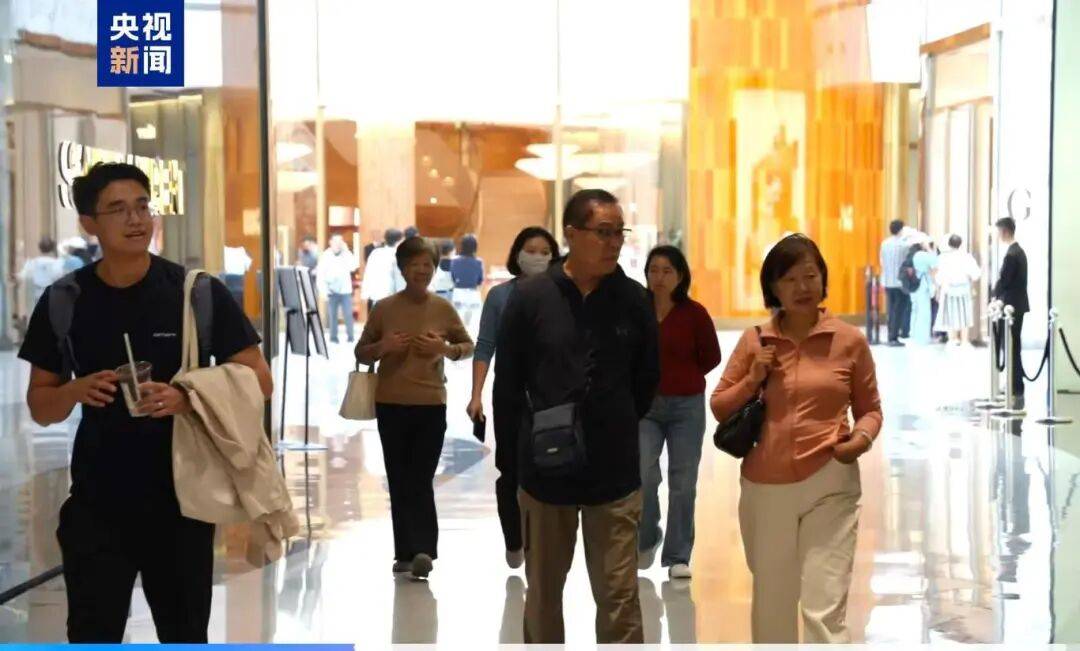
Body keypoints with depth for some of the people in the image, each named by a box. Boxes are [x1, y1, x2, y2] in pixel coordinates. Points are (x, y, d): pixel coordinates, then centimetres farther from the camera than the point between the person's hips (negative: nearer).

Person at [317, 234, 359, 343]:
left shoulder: (346, 254, 4)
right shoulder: (325, 256, 2)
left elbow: (353, 267, -12)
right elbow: (320, 274, 1)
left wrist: (346, 251, -14)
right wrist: (324, 290, -6)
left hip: (345, 290, 0)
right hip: (332, 290, 0)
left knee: (348, 314, -5)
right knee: (332, 314, 3)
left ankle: (350, 336, 0)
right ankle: (333, 337, 9)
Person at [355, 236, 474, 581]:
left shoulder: (443, 308, 2)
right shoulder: (384, 308, 1)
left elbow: (468, 346, 13)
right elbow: (361, 353, 10)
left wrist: (444, 348, -8)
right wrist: (382, 347, -11)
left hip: (431, 404, -1)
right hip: (391, 406, 1)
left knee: (422, 481, -7)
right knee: (399, 483, 6)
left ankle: (422, 550, -9)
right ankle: (407, 552, 12)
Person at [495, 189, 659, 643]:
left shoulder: (634, 300, -4)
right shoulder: (530, 297, -8)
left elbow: (647, 379, 8)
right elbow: (508, 382, 1)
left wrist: (615, 429, 7)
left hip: (615, 473, 0)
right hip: (545, 470, 0)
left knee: (619, 597, 0)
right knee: (543, 593, 14)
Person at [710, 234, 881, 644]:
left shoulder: (850, 340, 0)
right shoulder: (754, 341, 4)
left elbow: (870, 408, 8)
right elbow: (719, 408, 11)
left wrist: (863, 437, -12)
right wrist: (753, 380, -6)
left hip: (829, 487, -3)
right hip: (764, 489, 3)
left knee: (825, 612, -10)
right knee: (771, 607, 15)